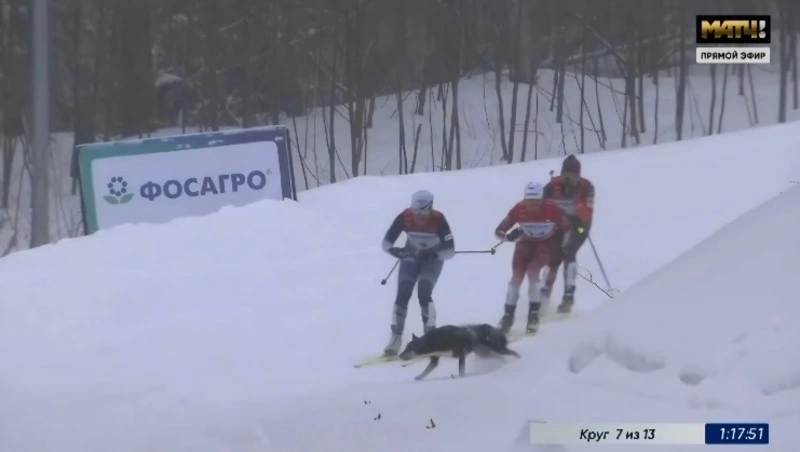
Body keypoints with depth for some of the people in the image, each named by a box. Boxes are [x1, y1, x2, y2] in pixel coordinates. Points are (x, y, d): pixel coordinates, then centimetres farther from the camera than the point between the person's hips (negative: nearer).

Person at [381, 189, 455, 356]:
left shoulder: (438, 220, -31)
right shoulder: (404, 217, -26)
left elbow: (450, 250, -29)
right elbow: (386, 241, -19)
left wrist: (431, 254, -45)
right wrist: (394, 250, -41)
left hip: (433, 258, -2)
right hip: (411, 257, 2)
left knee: (424, 294, -20)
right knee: (402, 295, -10)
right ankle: (396, 337, 0)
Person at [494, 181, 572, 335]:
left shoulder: (552, 210, -29)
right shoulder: (519, 210, -26)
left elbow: (566, 227, -9)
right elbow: (499, 231, -18)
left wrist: (563, 247, -9)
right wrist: (509, 236, -39)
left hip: (547, 243, -2)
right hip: (526, 243, 2)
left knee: (532, 271, -24)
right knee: (516, 277, -9)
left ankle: (534, 314, -13)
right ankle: (508, 316, 4)